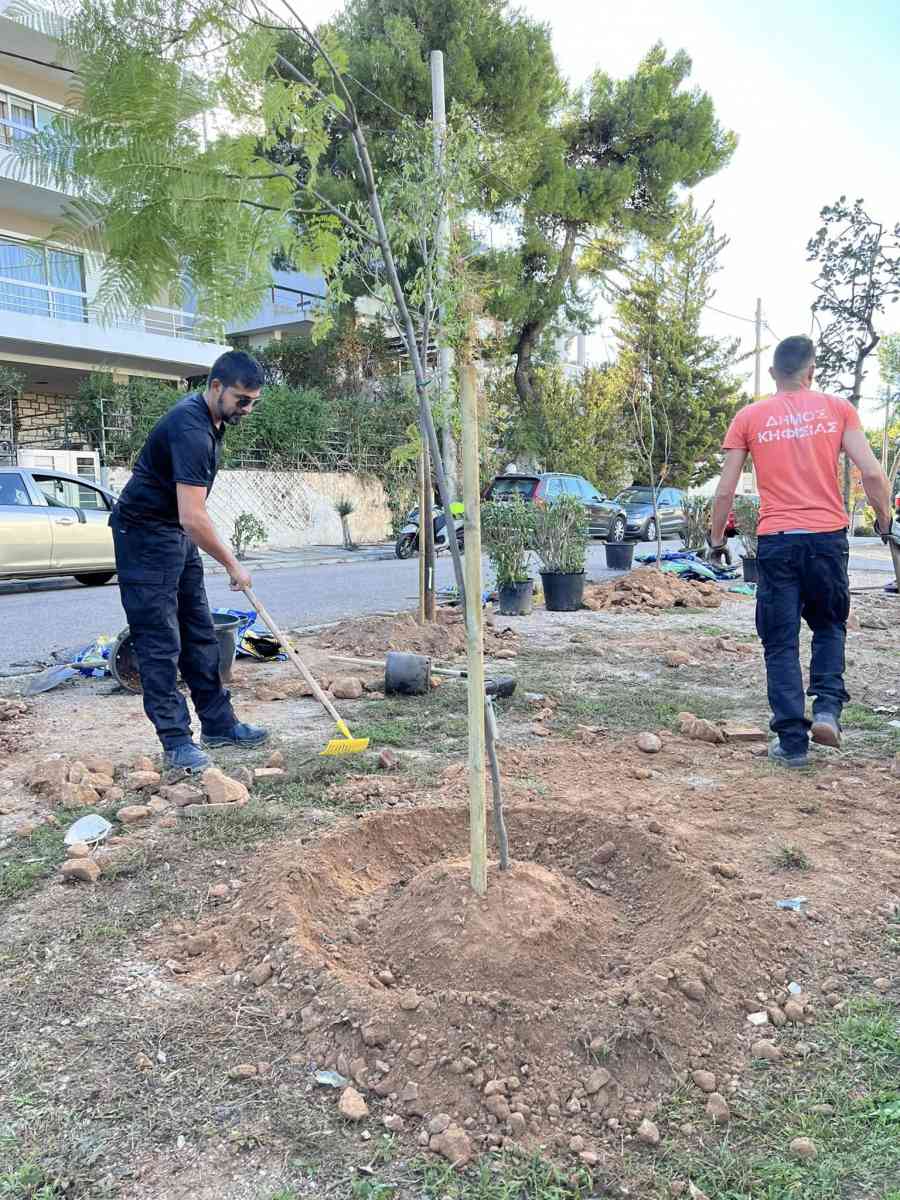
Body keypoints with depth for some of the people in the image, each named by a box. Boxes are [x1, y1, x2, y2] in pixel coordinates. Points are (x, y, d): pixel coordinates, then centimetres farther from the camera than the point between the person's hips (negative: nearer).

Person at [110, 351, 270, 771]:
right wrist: (232, 565, -21)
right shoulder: (190, 429, -26)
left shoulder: (210, 418, 5)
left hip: (177, 532, 10)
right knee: (161, 642, -7)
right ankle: (176, 741, 0)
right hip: (145, 535, -10)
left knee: (200, 634, 11)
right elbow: (192, 518, -31)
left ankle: (218, 723, 19)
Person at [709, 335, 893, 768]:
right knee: (829, 626, 23)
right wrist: (885, 520, 14)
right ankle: (827, 706, 4)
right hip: (828, 536, 1)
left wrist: (717, 539, 14)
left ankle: (792, 740, 7)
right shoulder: (838, 408, 5)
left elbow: (725, 491, 2)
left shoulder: (749, 417, 5)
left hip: (776, 540, -1)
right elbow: (872, 474, -2)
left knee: (781, 644, 7)